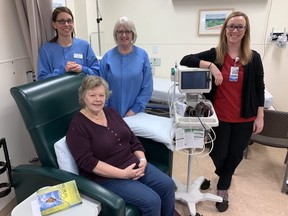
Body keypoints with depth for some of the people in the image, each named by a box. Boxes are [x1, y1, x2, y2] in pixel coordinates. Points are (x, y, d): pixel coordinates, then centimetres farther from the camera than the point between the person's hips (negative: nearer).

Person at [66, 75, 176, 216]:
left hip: (133, 165, 7)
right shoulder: (77, 126, -12)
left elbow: (132, 138, 11)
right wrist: (123, 174, -23)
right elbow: (87, 162, -19)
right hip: (107, 177, -7)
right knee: (152, 201, -17)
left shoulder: (111, 112, 9)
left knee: (167, 185, -2)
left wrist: (142, 159, -7)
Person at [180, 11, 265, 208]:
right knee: (218, 154, 10)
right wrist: (211, 65, -25)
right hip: (220, 116, -1)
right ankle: (225, 176, 48)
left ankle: (223, 184, 44)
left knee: (236, 154, 15)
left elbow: (259, 89, 2)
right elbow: (185, 60, -12)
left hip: (244, 117, 2)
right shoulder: (214, 54, -5)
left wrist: (260, 117, -1)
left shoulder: (254, 57, -2)